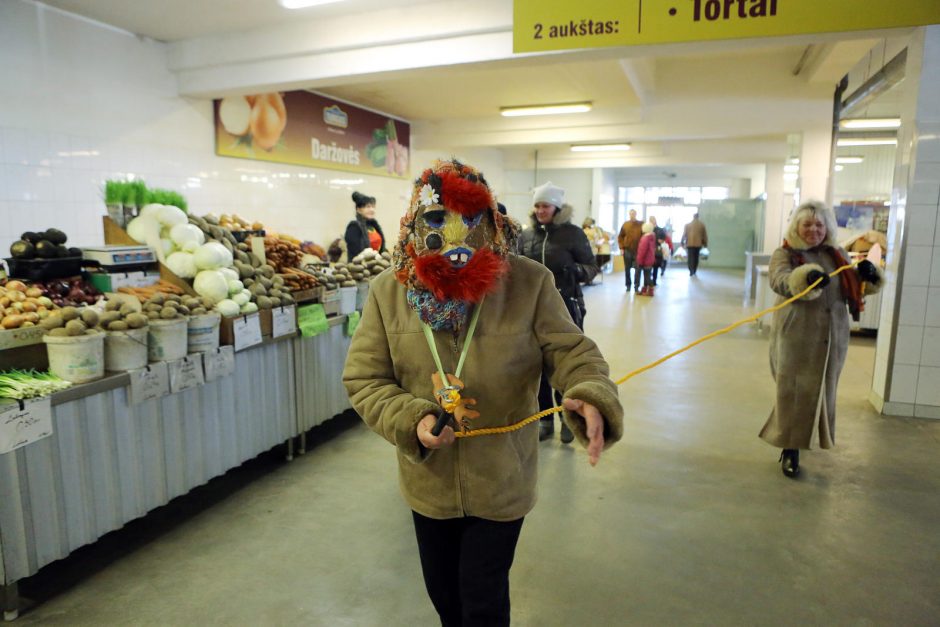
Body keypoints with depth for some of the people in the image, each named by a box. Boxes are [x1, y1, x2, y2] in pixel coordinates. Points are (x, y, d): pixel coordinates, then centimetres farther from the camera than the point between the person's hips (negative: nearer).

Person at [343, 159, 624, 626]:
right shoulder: (388, 291, -9)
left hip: (501, 480, -2)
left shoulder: (529, 282, -14)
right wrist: (411, 421, -22)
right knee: (441, 588, 26)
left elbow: (571, 351, -12)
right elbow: (363, 378, -6)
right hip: (428, 479, 3)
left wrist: (592, 399, -34)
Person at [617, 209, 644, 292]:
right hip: (627, 250, 1)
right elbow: (620, 237, 6)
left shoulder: (641, 225, 0)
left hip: (638, 251, -1)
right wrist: (621, 248, -1)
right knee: (627, 269, 7)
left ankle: (636, 286, 6)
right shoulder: (625, 225, 2)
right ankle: (628, 285, 17)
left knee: (637, 269, -1)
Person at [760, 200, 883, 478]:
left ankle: (806, 434, 37)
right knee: (794, 392, -3)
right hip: (796, 336, -5)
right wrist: (806, 277, -45)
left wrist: (868, 274, -6)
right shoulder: (784, 254, -4)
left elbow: (856, 286, 17)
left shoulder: (838, 255, 12)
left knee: (822, 389, 15)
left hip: (832, 336, 5)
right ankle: (790, 448, 6)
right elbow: (780, 281, -24)